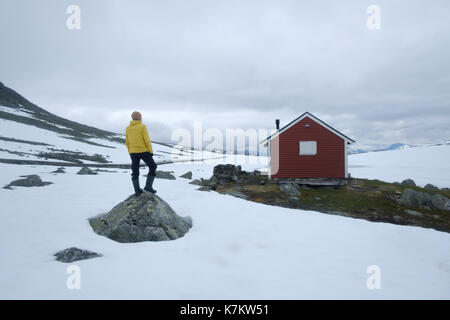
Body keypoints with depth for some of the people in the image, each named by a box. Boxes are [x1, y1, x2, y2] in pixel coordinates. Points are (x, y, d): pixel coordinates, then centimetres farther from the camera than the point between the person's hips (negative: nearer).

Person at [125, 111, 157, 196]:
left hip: (133, 152, 5)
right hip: (143, 151, -5)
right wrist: (151, 151, -7)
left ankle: (137, 190, 6)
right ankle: (148, 186, 1)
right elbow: (147, 140, -12)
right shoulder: (142, 126, -8)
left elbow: (127, 142, 9)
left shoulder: (128, 128, 7)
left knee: (135, 172, 9)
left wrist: (130, 153, 18)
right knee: (153, 167, 9)